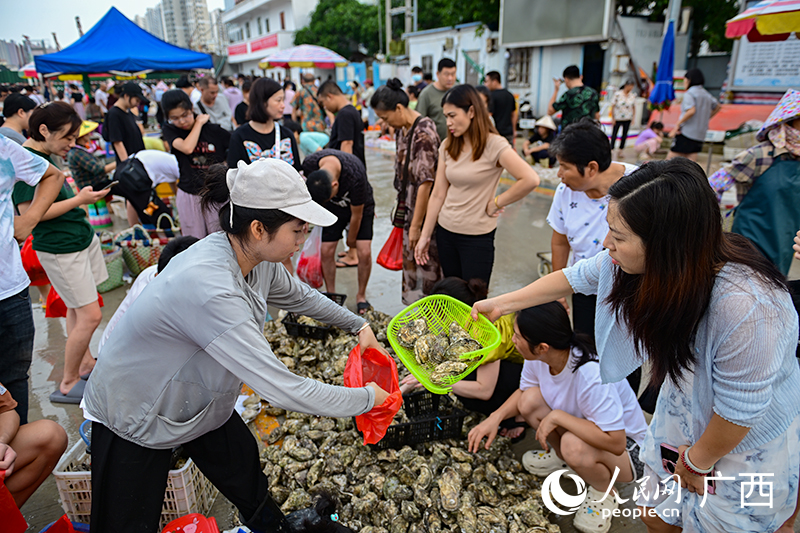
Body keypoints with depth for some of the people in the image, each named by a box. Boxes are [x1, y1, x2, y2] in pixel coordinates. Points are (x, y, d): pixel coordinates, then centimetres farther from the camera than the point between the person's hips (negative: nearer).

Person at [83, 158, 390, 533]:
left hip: (200, 399, 7)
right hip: (132, 416, -7)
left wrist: (358, 325, 7)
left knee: (247, 474, 15)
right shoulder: (210, 289, -41)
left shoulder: (257, 260, -15)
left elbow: (299, 296, 9)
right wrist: (367, 398, -25)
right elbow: (281, 389, -38)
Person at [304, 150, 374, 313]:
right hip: (334, 208, 3)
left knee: (364, 253, -13)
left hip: (361, 206, -3)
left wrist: (351, 240, -7)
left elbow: (357, 214, -22)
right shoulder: (309, 164, -28)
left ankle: (361, 295, 10)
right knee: (326, 251, -5)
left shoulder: (355, 176, -40)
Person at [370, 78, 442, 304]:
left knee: (428, 264, 4)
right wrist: (406, 221, 15)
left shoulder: (424, 133, -21)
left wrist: (416, 226, -20)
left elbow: (426, 183, -23)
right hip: (408, 209, 9)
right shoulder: (402, 129, 8)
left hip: (425, 212, -9)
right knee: (409, 260, 18)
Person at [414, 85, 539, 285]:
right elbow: (438, 195, 6)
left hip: (477, 237, -5)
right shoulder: (447, 147, 4)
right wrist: (425, 236, 6)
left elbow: (530, 180, -22)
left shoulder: (494, 145, -12)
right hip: (446, 231, 5)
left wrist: (495, 204, -12)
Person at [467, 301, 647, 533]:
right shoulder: (538, 357, -18)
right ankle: (561, 456, 10)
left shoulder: (593, 376, -38)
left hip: (627, 448, -6)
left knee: (574, 445, -36)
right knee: (530, 400, -18)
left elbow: (615, 442, -38)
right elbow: (523, 391, 1)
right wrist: (496, 417, -15)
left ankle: (603, 494, -2)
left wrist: (557, 416, -33)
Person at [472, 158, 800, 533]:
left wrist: (698, 461, -10)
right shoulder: (644, 260, -22)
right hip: (684, 411, 6)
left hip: (748, 443, -5)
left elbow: (740, 408, -28)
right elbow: (575, 276, -6)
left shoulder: (746, 308, -41)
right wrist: (501, 303, 0)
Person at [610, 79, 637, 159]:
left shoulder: (633, 95, 4)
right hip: (617, 118, -4)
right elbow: (613, 106, -6)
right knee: (614, 134, -3)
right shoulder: (618, 94, -7)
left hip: (627, 119, 4)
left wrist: (633, 117, 3)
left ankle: (620, 152, 15)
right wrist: (613, 118, -9)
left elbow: (633, 107, 10)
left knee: (624, 134, 7)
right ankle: (611, 150, 2)